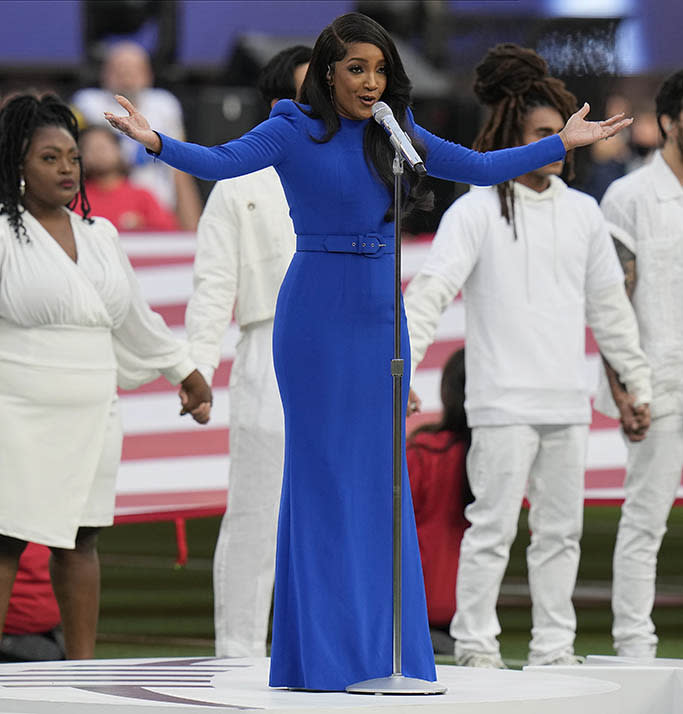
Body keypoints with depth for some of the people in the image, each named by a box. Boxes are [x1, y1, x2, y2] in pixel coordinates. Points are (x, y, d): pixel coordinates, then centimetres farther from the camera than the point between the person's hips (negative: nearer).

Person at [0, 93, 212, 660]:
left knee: (79, 540, 7)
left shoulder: (100, 235, 15)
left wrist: (185, 369, 33)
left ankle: (82, 667, 13)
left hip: (89, 417, 6)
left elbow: (134, 315, 27)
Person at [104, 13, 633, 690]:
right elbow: (220, 162, -19)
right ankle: (320, 653, 0)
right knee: (320, 470, -3)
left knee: (379, 473, 6)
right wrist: (155, 141, -36)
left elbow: (480, 168, 16)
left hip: (379, 309, 5)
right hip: (316, 309, -5)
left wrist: (563, 141, 16)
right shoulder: (294, 132, -6)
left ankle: (380, 648, 11)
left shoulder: (393, 133, 9)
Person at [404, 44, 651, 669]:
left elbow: (608, 303, 20)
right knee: (494, 526, -6)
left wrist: (636, 376, 21)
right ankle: (475, 645, 1)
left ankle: (554, 647, 15)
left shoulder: (582, 212, 11)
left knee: (561, 529, 8)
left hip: (568, 400, 5)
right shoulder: (477, 211, -4)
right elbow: (432, 288, -11)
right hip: (504, 400, -5)